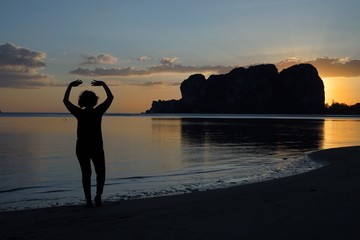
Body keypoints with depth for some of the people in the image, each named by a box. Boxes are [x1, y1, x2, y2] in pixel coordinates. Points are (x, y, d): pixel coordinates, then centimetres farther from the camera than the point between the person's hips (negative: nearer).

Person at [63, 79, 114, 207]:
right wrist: (103, 84, 9)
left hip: (81, 148, 2)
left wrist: (70, 86, 13)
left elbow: (65, 100, 7)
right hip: (97, 148, -1)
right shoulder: (98, 111, -10)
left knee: (86, 174, 9)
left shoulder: (79, 113, -6)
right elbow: (110, 97, 1)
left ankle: (88, 200, 6)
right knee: (100, 173, 12)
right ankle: (98, 196, -4)